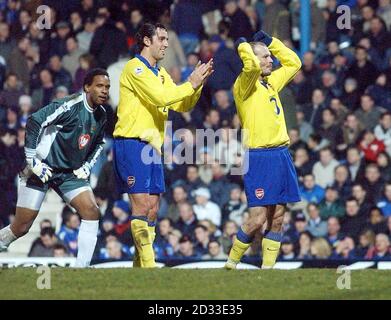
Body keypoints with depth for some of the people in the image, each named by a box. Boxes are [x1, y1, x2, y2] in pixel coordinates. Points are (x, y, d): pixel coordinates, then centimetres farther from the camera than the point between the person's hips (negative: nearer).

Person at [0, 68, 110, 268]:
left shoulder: (101, 115, 4)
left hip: (70, 173, 6)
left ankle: (82, 268, -9)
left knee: (92, 212, -12)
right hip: (42, 169, -6)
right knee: (21, 227, -4)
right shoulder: (70, 106, -20)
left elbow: (99, 143, 25)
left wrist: (86, 167, 10)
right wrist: (32, 160, -21)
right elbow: (34, 122, -23)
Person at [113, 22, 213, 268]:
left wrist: (198, 83, 1)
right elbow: (160, 97, -20)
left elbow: (183, 105, 17)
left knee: (153, 208, 7)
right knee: (141, 204, -12)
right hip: (132, 144, -9)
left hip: (152, 146, 9)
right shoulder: (136, 68, -8)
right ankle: (147, 265, -13)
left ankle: (140, 265, 11)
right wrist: (190, 84, -14)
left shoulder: (161, 73, 19)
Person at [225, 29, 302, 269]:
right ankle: (231, 263, 4)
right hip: (260, 157, -8)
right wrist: (243, 46, -8)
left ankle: (268, 266, 10)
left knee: (277, 217, 5)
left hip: (282, 155, 8)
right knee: (258, 220, -10)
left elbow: (294, 63, 29)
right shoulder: (245, 85, -6)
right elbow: (251, 65, -27)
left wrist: (270, 41, 20)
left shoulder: (271, 82, 17)